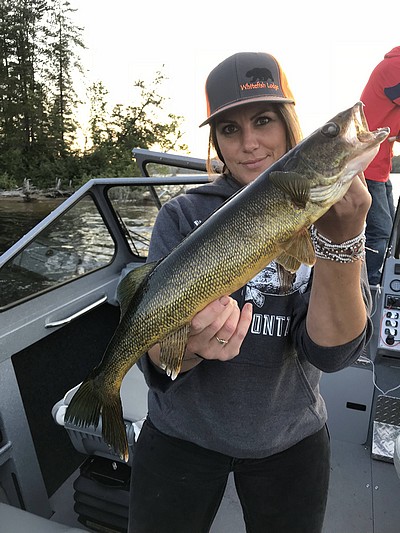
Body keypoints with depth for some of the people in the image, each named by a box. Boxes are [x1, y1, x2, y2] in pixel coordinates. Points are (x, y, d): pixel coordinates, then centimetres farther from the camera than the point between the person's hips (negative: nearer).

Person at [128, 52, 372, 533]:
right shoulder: (183, 216, -12)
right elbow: (155, 362, -15)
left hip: (291, 439, 2)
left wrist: (342, 241, -34)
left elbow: (330, 351, -20)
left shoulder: (329, 214, -7)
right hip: (181, 434, 0)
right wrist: (188, 344, -36)